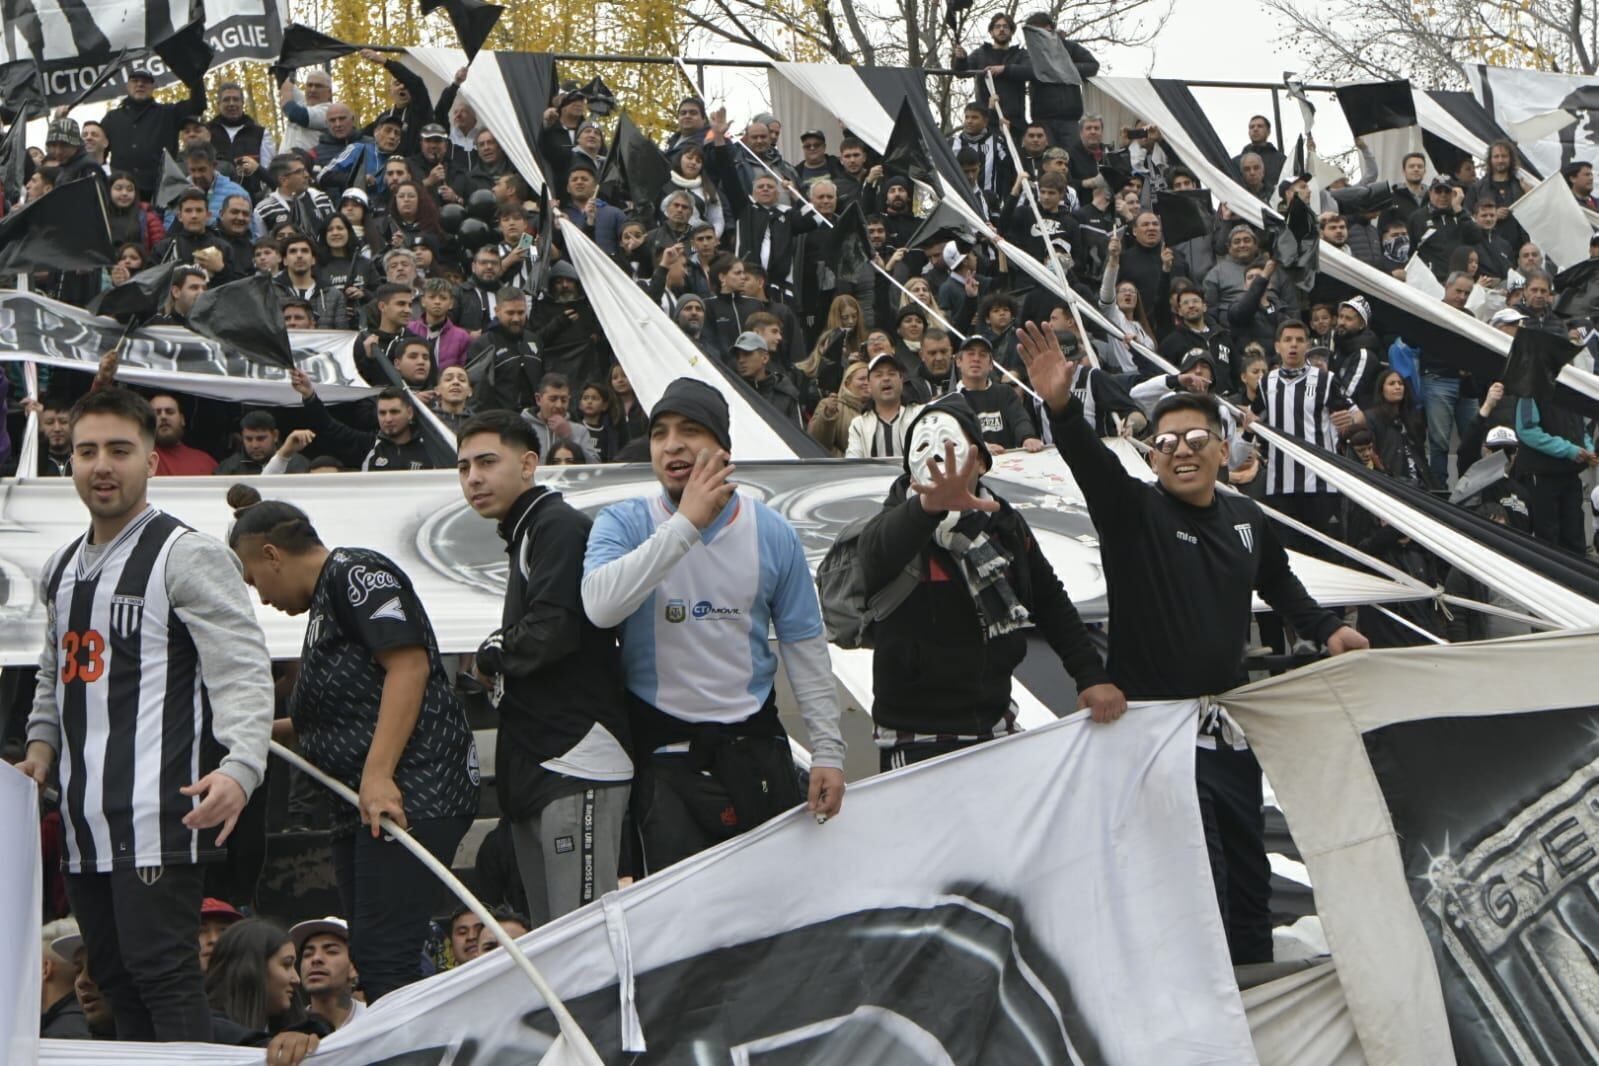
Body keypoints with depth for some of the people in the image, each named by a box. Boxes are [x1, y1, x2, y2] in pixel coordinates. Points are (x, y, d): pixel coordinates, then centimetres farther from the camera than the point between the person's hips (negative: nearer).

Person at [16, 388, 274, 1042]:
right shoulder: (60, 570, 19)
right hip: (84, 819, 8)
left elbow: (244, 672, -14)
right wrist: (41, 746, 12)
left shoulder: (188, 556, -6)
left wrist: (240, 767, -29)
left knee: (161, 972, -12)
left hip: (159, 816, -8)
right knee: (114, 979, 11)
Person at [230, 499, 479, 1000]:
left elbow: (409, 665, -19)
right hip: (362, 808, 11)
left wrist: (378, 774, -25)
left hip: (408, 797, -11)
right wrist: (272, 731, 32)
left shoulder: (357, 574, -5)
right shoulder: (326, 602, 25)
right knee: (368, 958, 7)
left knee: (385, 957, -16)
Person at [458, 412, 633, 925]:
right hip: (535, 767, 11)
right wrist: (499, 663, 1)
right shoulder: (525, 535, 22)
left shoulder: (560, 526, -9)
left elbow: (552, 629, -22)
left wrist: (492, 658, -4)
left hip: (576, 766, -11)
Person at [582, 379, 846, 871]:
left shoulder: (771, 532, 1)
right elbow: (601, 607, -25)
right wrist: (686, 524, -25)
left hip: (755, 744, 2)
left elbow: (804, 646, 6)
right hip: (664, 751, -2)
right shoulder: (622, 524, -5)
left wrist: (827, 750, 1)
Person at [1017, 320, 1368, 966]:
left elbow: (1279, 585, 27)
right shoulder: (1134, 513, -9)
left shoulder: (1246, 520, 7)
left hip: (1230, 727, 6)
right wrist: (1062, 409, -46)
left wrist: (1326, 629, 16)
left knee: (1249, 874, 14)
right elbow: (1092, 464, -29)